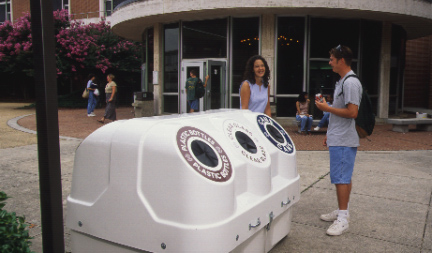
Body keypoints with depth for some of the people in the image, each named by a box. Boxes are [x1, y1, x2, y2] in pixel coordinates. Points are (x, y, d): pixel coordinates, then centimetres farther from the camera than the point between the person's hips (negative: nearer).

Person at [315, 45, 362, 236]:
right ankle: (342, 211, 25)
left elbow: (352, 112, -24)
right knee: (344, 177, 15)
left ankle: (343, 219, 2)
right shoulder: (342, 82, 16)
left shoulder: (351, 83, -16)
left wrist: (326, 108, -15)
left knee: (341, 178, -6)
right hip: (338, 139, 10)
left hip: (343, 141, -10)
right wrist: (330, 134, 21)